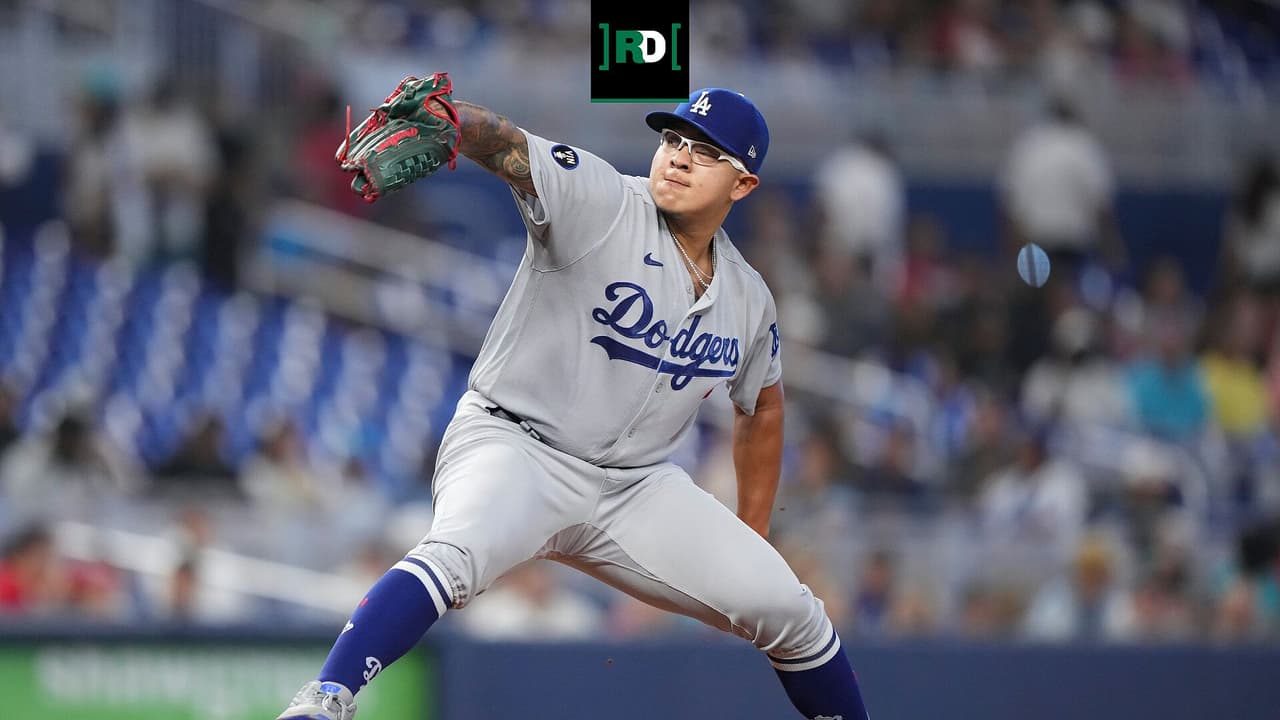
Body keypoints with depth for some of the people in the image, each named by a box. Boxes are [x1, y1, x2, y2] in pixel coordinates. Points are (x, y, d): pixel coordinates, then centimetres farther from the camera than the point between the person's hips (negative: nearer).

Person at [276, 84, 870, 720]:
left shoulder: (747, 301, 6)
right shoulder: (600, 203, -12)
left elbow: (762, 409, 24)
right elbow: (502, 144, -29)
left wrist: (752, 542, 23)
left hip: (636, 487, 6)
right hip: (514, 448, -6)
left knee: (789, 613, 1)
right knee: (457, 554, -37)